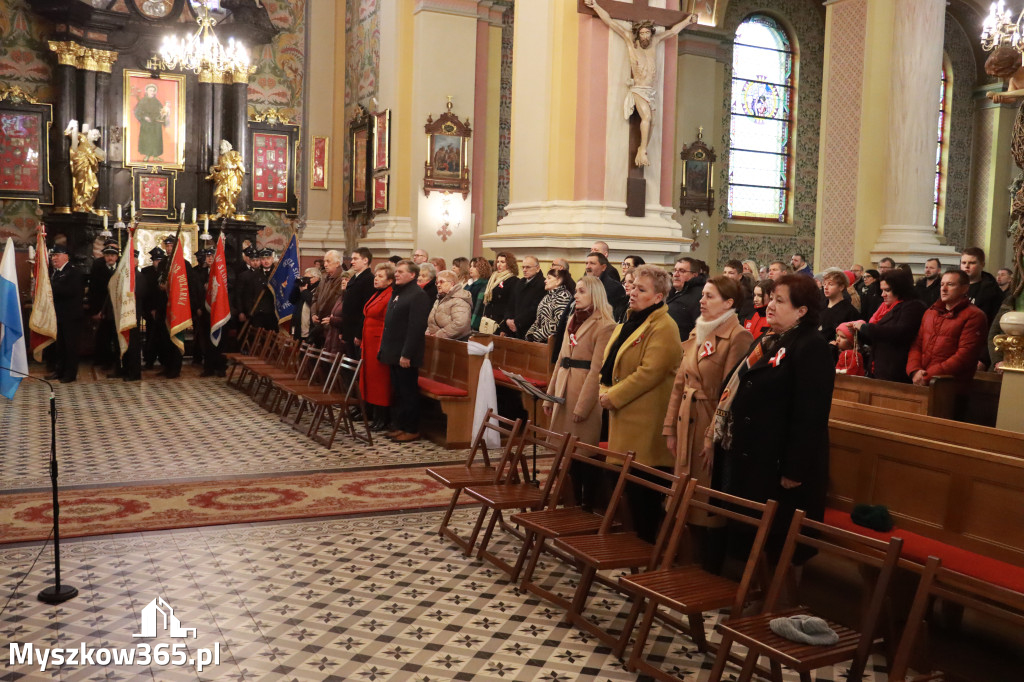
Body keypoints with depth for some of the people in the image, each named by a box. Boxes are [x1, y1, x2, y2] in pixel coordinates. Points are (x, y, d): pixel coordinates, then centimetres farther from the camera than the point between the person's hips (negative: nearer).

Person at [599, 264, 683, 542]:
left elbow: (650, 372, -21)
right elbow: (610, 363, 23)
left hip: (646, 422, -9)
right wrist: (605, 391, 6)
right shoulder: (629, 323, 17)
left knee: (644, 486, -3)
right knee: (629, 484, 13)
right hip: (624, 417, 9)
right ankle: (638, 537, 24)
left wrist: (614, 395, -15)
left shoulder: (663, 328, -12)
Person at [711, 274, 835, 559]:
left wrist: (795, 470, -23)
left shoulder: (812, 348, -15)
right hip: (745, 456, 9)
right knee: (742, 536, 17)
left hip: (777, 464, -9)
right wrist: (721, 435, 18)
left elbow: (810, 415, -21)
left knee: (774, 541, 1)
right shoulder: (767, 341, 16)